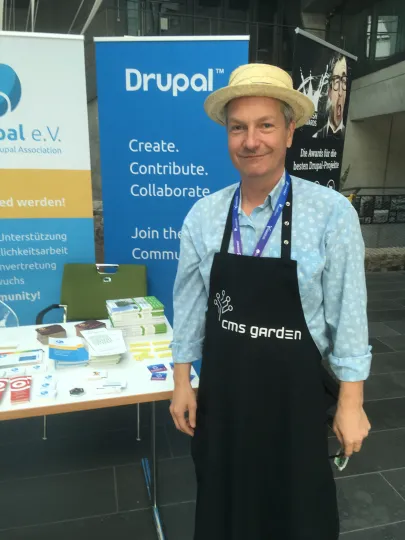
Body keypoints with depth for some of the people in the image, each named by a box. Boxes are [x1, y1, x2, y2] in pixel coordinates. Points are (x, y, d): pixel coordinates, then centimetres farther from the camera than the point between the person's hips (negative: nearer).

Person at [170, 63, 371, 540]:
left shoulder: (331, 213, -15)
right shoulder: (203, 215, -5)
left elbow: (348, 314, -10)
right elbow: (188, 307, 2)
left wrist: (350, 404, -6)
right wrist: (182, 383, 5)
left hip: (295, 393, -2)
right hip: (221, 390, 3)